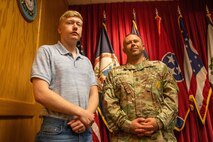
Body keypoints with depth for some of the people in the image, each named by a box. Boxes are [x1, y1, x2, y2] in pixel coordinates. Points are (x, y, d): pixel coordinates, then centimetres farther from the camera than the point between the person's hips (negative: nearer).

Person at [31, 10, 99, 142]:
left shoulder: (86, 61, 13)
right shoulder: (47, 51, -3)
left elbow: (94, 93, 9)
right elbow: (41, 93, -14)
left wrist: (87, 115, -11)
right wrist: (80, 112, -15)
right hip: (56, 130, -5)